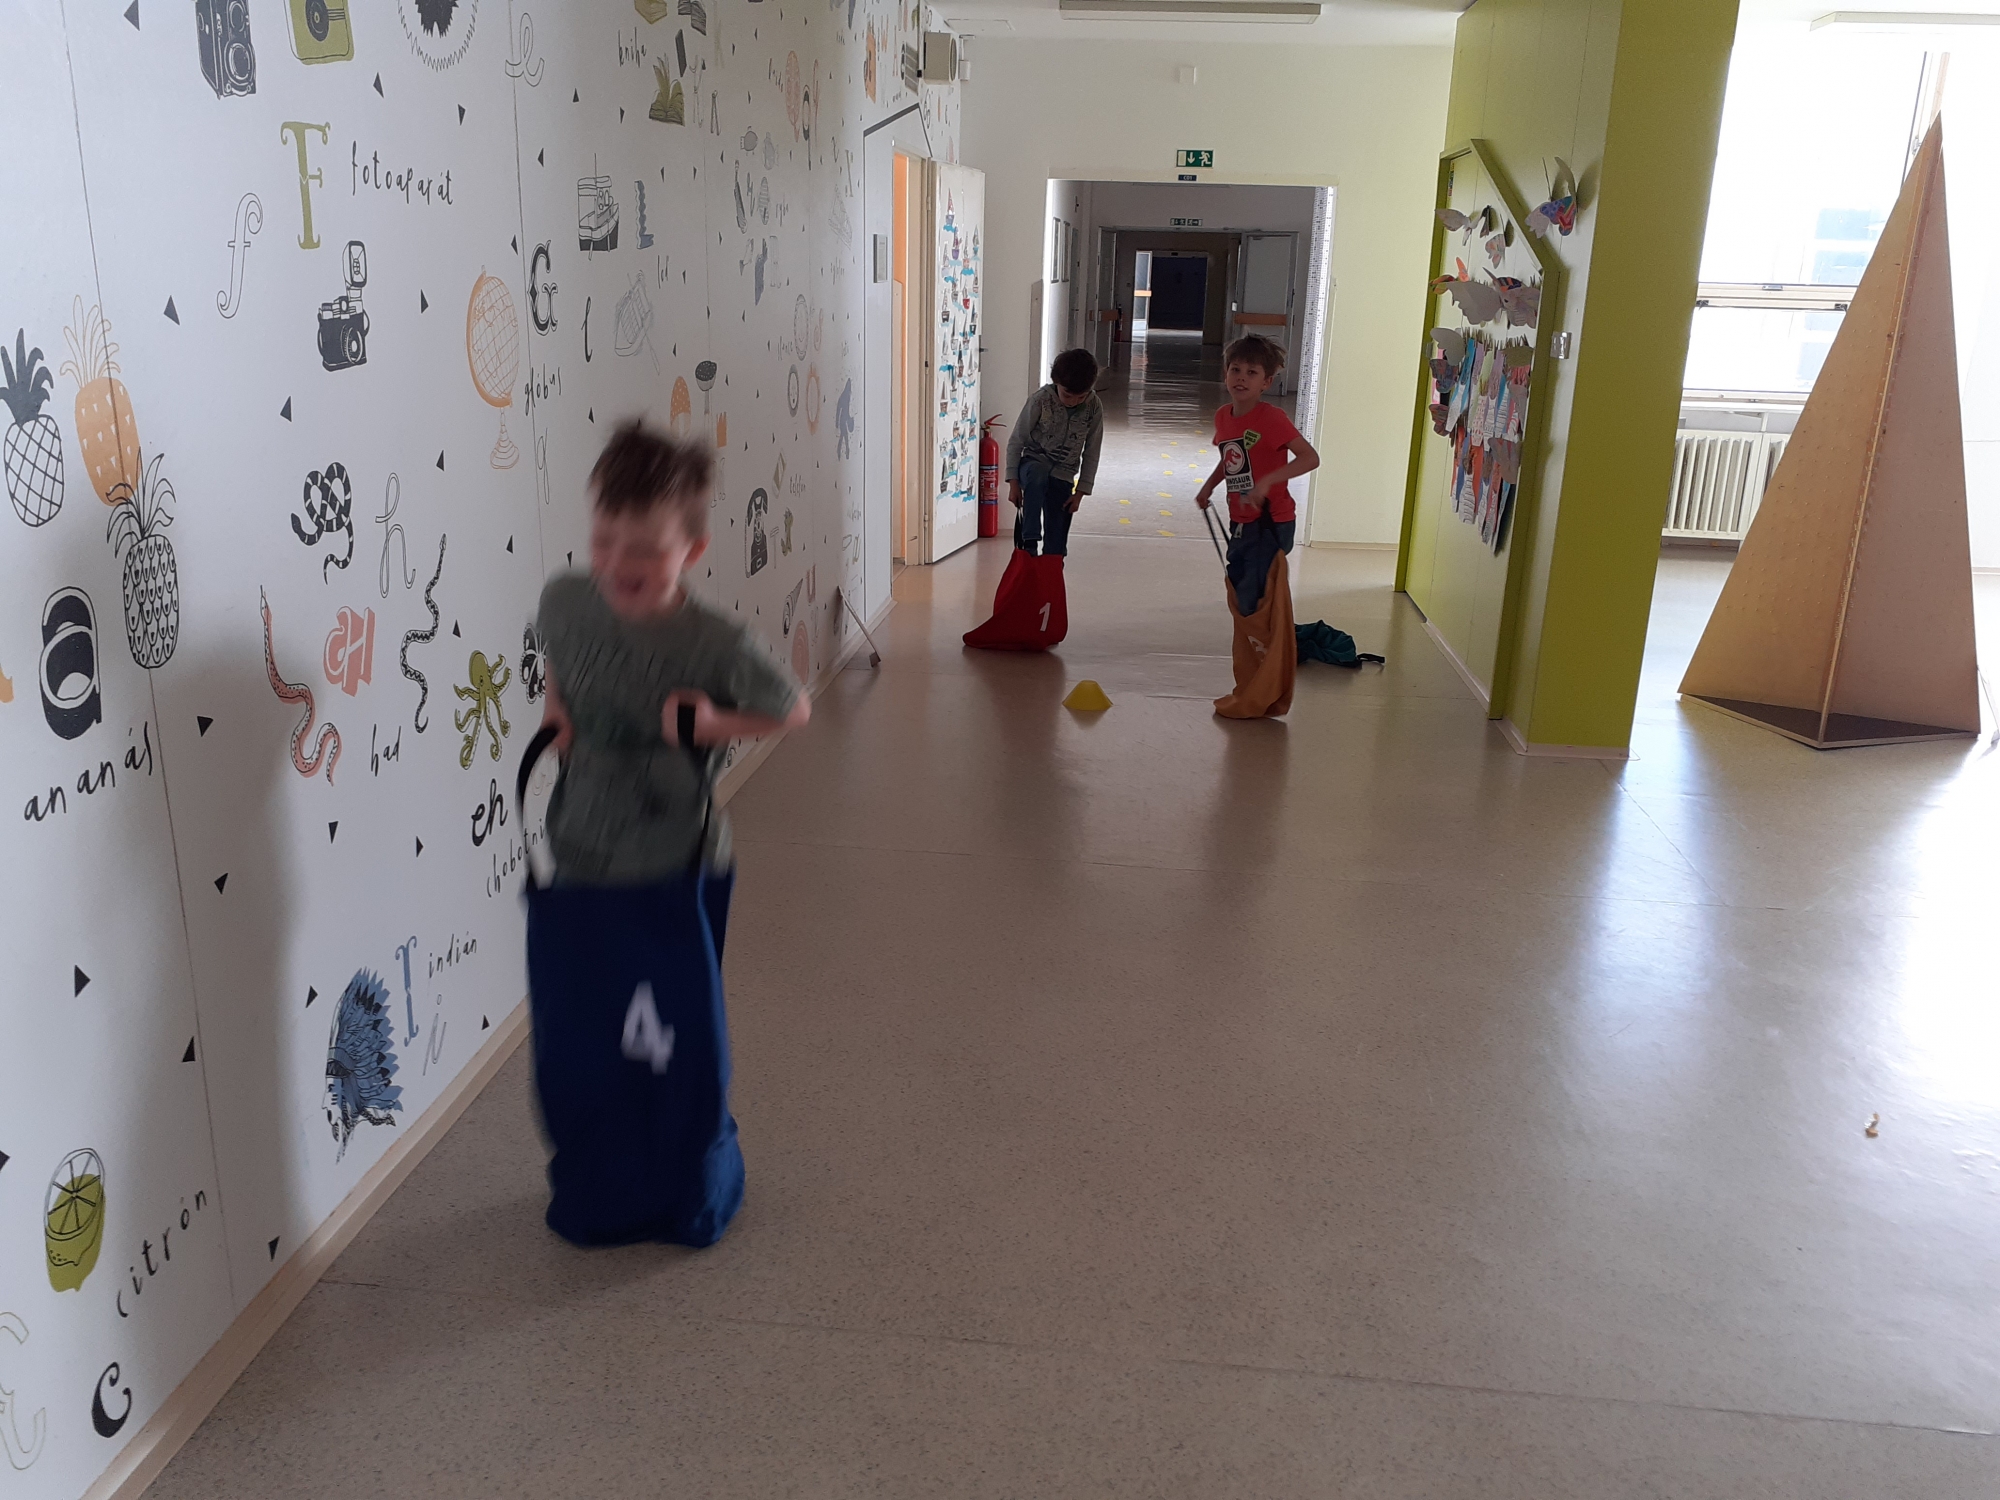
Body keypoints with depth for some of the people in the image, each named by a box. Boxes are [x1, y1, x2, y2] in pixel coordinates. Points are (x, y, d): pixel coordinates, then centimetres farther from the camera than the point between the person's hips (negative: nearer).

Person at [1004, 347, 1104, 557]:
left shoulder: (1094, 408, -9)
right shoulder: (1040, 400, -15)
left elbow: (1091, 453, 1)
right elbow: (1016, 442, -7)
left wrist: (1080, 491, -2)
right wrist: (1013, 481, -10)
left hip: (1063, 476, 2)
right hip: (1034, 463, -2)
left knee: (1056, 543, -3)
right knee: (1037, 476, -40)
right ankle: (1029, 543, -41)